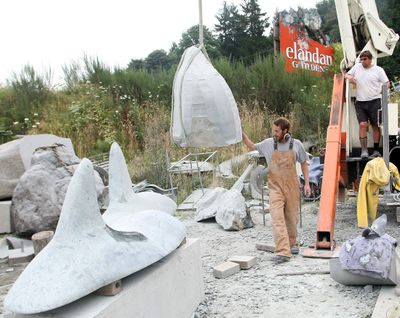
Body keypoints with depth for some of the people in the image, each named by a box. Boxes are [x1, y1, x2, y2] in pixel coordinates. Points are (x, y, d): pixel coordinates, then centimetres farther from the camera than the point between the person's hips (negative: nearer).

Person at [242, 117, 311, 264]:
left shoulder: (296, 144, -2)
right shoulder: (268, 143, -2)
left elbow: (304, 164, 9)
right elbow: (252, 146, 13)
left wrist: (307, 183, 5)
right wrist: (242, 134, -1)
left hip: (292, 186, 1)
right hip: (275, 187, -1)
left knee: (291, 217, 12)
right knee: (277, 218, -13)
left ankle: (292, 244, 35)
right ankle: (283, 252, -15)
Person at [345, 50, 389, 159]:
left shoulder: (378, 70, 2)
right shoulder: (357, 67, 10)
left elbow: (387, 83, 2)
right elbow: (346, 74, 19)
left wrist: (383, 91, -14)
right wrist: (349, 77, -3)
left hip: (374, 102, -2)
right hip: (360, 102, 2)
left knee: (375, 126, 4)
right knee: (362, 125, -10)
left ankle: (376, 150, 13)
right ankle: (364, 150, -9)